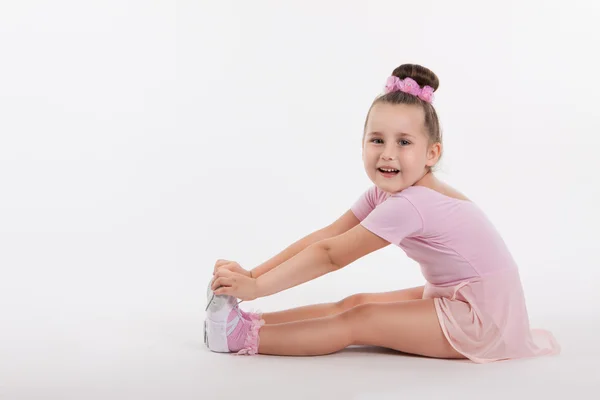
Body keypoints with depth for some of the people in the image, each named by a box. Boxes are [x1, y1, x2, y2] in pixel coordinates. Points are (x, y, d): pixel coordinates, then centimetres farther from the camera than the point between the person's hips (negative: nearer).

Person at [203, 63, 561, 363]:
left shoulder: (407, 205, -26)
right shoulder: (384, 193, 1)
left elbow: (330, 256, -23)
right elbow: (323, 238, -3)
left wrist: (256, 287, -18)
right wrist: (251, 275, -10)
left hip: (483, 318, -9)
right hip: (450, 297, 9)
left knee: (358, 320, -15)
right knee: (355, 302, 0)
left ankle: (246, 337, -16)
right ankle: (250, 320, -1)